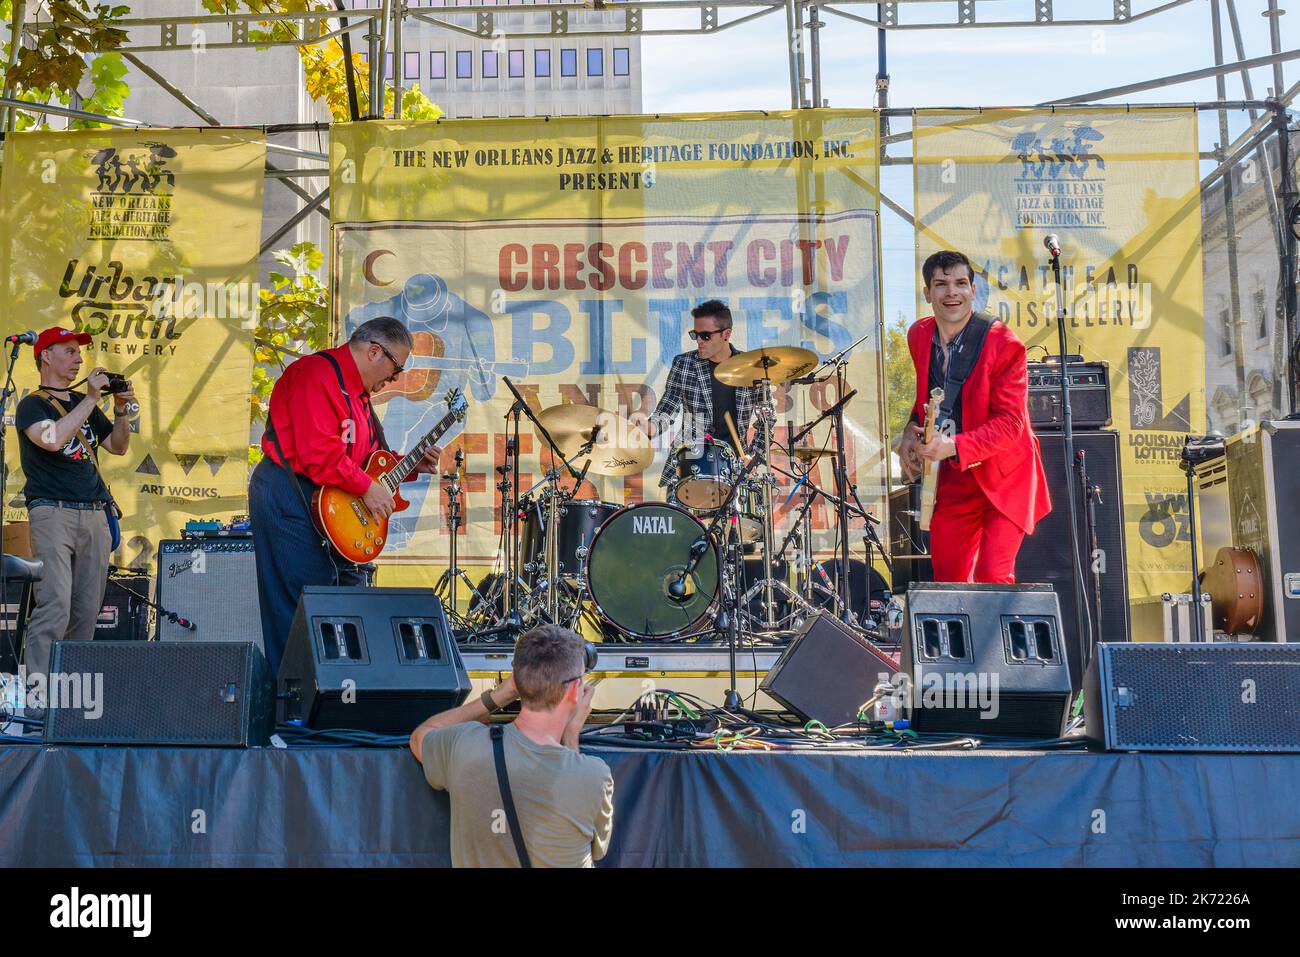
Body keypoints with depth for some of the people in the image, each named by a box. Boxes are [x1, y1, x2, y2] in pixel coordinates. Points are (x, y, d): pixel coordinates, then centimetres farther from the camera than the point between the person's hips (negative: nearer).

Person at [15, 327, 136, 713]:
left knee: (87, 611, 4)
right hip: (52, 512, -6)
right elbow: (52, 439, -19)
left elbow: (118, 447, 21)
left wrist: (121, 409, 5)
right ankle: (36, 693, -14)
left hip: (93, 515, 6)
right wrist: (91, 398, -15)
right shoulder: (32, 405, 1)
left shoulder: (84, 404, 20)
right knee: (54, 608, -15)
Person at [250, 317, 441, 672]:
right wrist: (367, 488, -18)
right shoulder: (318, 373, -15)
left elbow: (365, 457, 23)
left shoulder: (356, 391, 19)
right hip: (288, 499, -11)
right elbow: (318, 452, -25)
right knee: (304, 606, -10)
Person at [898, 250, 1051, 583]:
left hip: (1004, 477, -5)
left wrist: (954, 446, -32)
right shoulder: (919, 335, 1)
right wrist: (913, 430, 3)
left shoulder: (1004, 344, -18)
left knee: (993, 577, -15)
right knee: (947, 578, 11)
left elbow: (1009, 423, -20)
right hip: (952, 479, 6)